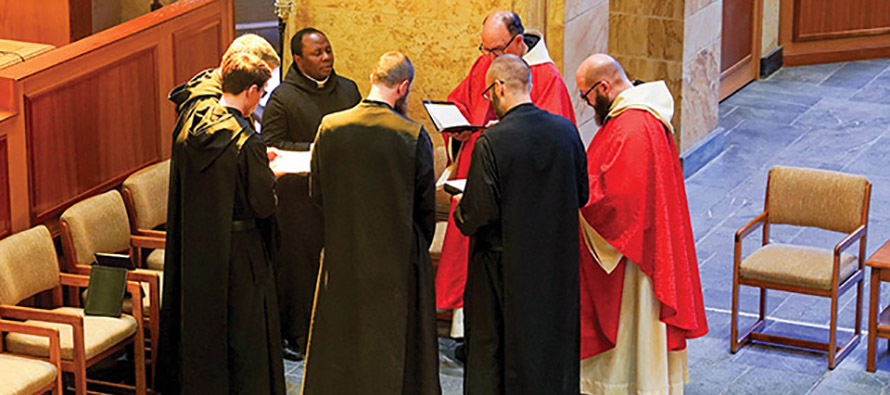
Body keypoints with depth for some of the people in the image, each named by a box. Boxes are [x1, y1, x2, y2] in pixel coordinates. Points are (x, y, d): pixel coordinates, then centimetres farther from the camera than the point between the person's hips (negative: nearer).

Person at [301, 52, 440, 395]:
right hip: (396, 261, -3)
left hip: (342, 254, 3)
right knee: (393, 347, 10)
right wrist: (417, 246, 11)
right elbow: (426, 205, -6)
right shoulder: (413, 136, -15)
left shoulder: (330, 127, -8)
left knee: (341, 346, 16)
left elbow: (317, 193, 3)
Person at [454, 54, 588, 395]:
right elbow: (582, 194, 5)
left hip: (505, 268, -5)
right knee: (554, 346, 18)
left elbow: (478, 214, -19)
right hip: (557, 263, 5)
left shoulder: (491, 143, -20)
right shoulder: (566, 130, -5)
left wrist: (459, 210, 3)